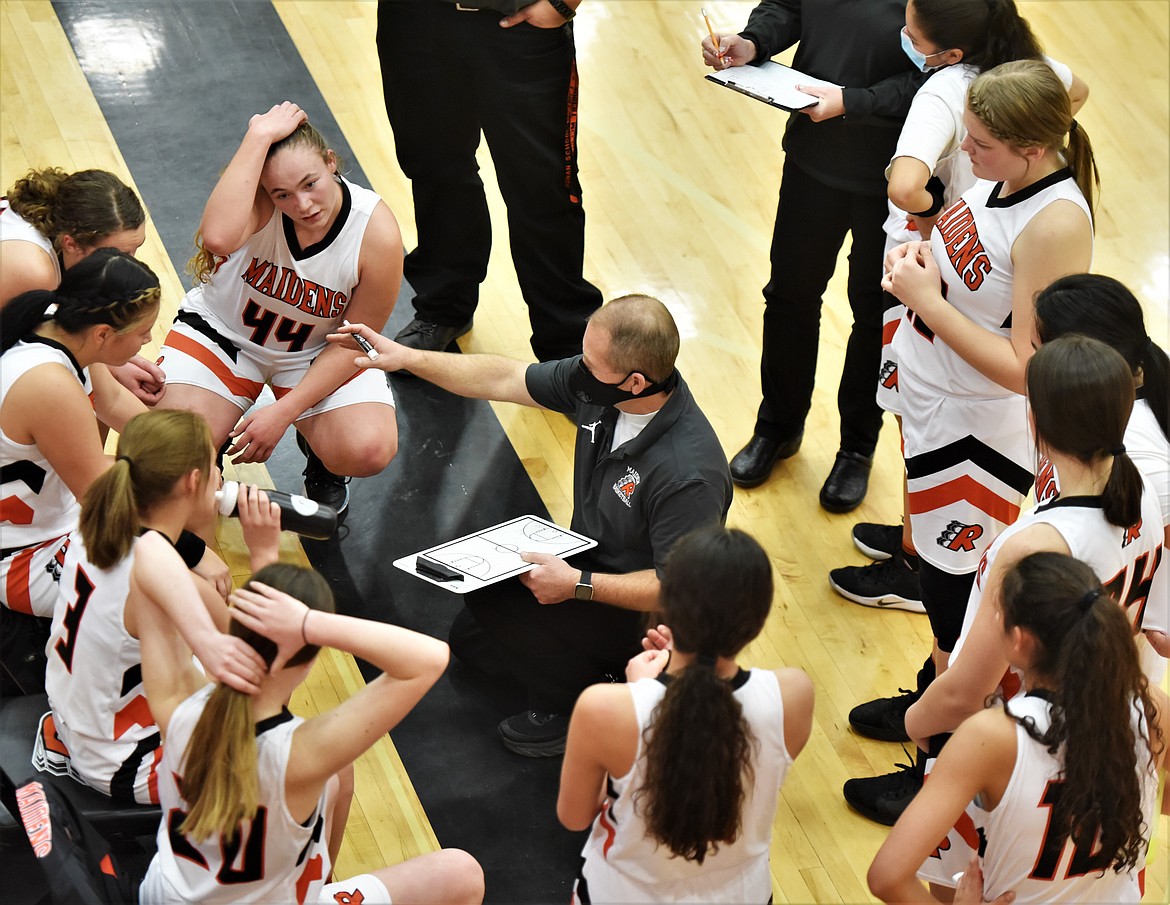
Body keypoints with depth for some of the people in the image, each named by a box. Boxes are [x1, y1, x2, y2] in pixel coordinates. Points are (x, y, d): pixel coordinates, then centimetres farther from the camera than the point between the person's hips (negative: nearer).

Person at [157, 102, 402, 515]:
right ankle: (217, 446, 16)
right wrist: (259, 136, -49)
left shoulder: (377, 235, -25)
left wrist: (284, 412, -20)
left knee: (370, 450, -24)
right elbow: (218, 237, -54)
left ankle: (316, 448, 13)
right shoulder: (257, 202, -28)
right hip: (223, 329, -1)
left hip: (317, 351, 1)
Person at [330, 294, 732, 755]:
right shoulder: (599, 384, -15)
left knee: (487, 592, -23)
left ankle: (579, 707, -5)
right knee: (470, 640, 18)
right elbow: (504, 379, -2)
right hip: (591, 567, 9)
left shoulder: (687, 473, -38)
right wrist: (407, 357, -5)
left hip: (646, 614, -9)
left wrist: (577, 584, -33)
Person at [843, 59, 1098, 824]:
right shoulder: (1004, 175, -5)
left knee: (954, 591, 5)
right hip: (933, 403, 8)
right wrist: (916, 259, -6)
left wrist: (928, 300, -27)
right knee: (937, 568, 25)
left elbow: (1025, 368, -29)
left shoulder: (1055, 225, -30)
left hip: (977, 434, -8)